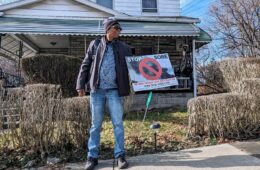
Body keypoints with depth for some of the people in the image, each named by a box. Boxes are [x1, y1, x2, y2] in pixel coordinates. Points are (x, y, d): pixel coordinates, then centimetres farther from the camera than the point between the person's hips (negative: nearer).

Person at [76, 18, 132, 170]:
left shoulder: (124, 48, 9)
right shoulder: (95, 44, 9)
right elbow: (86, 65, 8)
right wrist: (81, 85, 1)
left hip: (114, 91, 0)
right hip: (97, 90, 0)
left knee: (118, 123, 2)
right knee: (96, 124, 6)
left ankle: (120, 155, 13)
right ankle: (92, 157, 16)